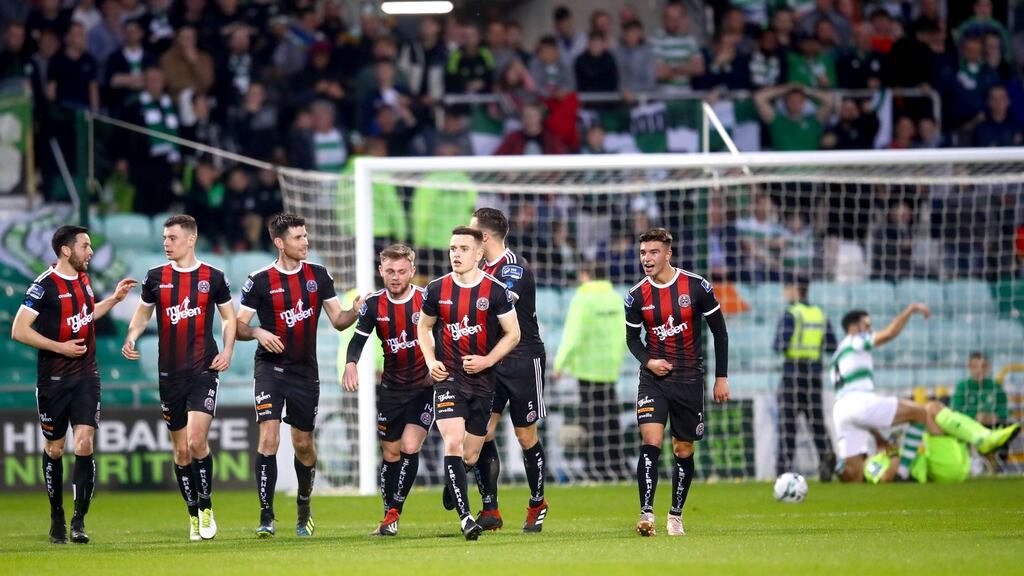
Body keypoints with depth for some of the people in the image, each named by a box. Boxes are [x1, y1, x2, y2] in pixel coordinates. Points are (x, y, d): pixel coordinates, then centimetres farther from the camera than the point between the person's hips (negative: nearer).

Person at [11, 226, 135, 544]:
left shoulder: (83, 278, 9)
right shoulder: (45, 285, -13)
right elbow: (19, 330, -15)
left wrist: (114, 298, 19)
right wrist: (60, 347, -17)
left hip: (86, 377, 4)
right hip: (53, 381, -4)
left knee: (84, 444, -9)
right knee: (54, 449, 6)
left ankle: (79, 521, -7)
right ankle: (57, 517, 23)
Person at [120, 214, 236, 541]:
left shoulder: (213, 278, 1)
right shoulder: (156, 278, 6)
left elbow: (229, 317, 11)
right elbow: (143, 314, 17)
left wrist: (228, 350, -4)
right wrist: (131, 339, -3)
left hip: (204, 371, -3)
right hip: (170, 374, 3)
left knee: (197, 441, -17)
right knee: (181, 450, 5)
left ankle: (206, 507, -1)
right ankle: (194, 515, 17)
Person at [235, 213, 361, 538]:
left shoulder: (318, 275, 5)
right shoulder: (260, 281, -5)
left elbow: (337, 321, 8)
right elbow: (238, 326, -1)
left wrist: (354, 311, -13)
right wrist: (258, 333, -22)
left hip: (305, 373, 3)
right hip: (271, 368, -3)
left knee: (303, 445, 10)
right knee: (269, 438, -17)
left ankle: (304, 508, 33)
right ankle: (266, 517, -14)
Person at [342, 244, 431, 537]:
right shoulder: (374, 304, -2)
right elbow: (358, 339, 0)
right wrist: (350, 364, -20)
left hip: (425, 387, -4)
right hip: (391, 389, 4)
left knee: (410, 447, -16)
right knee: (391, 452, 9)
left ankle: (393, 514, -8)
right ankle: (389, 515, 22)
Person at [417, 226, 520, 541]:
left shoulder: (495, 290, -6)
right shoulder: (437, 289, 0)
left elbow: (512, 333, 0)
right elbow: (424, 327, 14)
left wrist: (487, 361, -13)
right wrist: (431, 361, -2)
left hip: (482, 380, 0)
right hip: (449, 377, 0)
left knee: (471, 456, 9)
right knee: (453, 443, -19)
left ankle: (451, 488, 43)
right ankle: (465, 516, -20)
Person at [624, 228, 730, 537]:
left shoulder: (697, 287, -7)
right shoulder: (637, 296, -3)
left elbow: (719, 331, 1)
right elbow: (632, 338, 11)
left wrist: (721, 377, -1)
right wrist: (648, 361, -10)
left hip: (689, 380, 0)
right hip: (654, 380, 0)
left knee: (684, 451, 7)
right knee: (651, 442, -19)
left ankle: (676, 516, 23)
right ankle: (646, 514, -21)